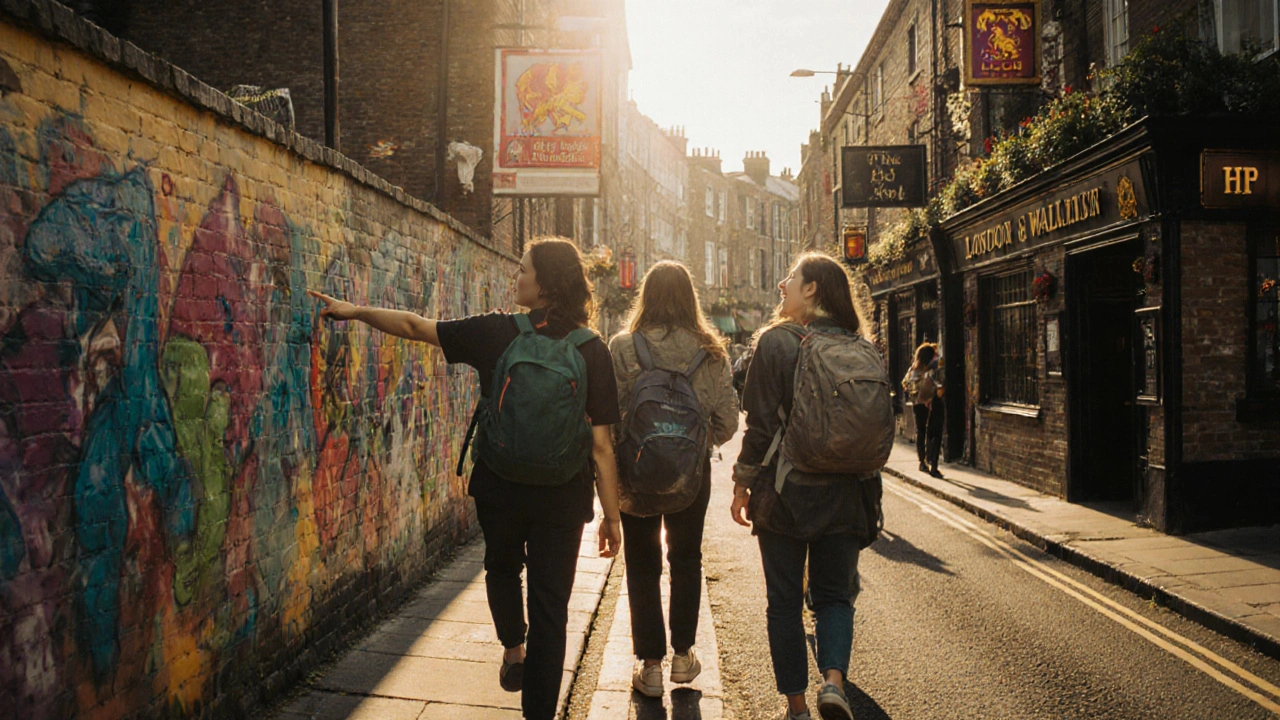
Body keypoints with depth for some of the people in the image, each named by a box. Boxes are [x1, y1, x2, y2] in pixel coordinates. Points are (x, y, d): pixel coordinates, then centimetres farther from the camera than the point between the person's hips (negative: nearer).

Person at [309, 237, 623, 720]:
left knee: (502, 568, 31)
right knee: (550, 606, 10)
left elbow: (415, 327, -1)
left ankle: (513, 651, 40)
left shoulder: (495, 332, -10)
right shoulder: (593, 352, -9)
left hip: (500, 487, 0)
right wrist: (612, 515, -3)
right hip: (563, 495, 0)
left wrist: (356, 311, 14)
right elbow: (602, 445, -10)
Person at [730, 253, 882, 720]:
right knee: (834, 594, 15)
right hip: (844, 494, 3)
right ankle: (833, 677, -7)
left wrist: (742, 484, 0)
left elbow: (761, 424, -11)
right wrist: (866, 495, 18)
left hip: (785, 492, -3)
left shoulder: (776, 341, -8)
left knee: (784, 600, 10)